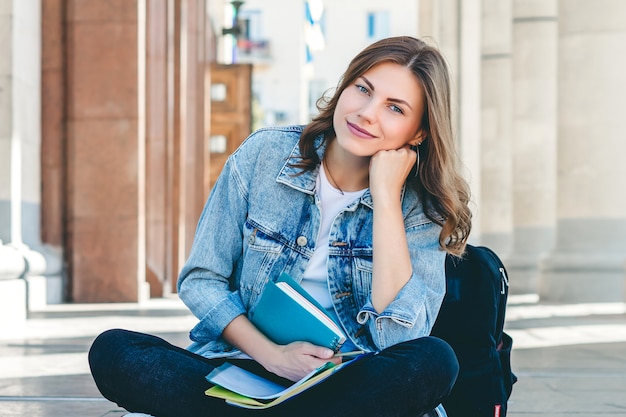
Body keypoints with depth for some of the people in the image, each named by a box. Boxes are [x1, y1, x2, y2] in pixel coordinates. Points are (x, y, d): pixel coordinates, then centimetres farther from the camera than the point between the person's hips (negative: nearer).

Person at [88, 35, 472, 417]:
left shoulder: (419, 205, -4)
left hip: (347, 384, 0)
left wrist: (386, 196, -17)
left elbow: (400, 337, -18)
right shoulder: (263, 155, -2)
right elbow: (200, 281, 0)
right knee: (111, 351, -23)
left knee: (434, 362, -32)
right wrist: (272, 355, -16)